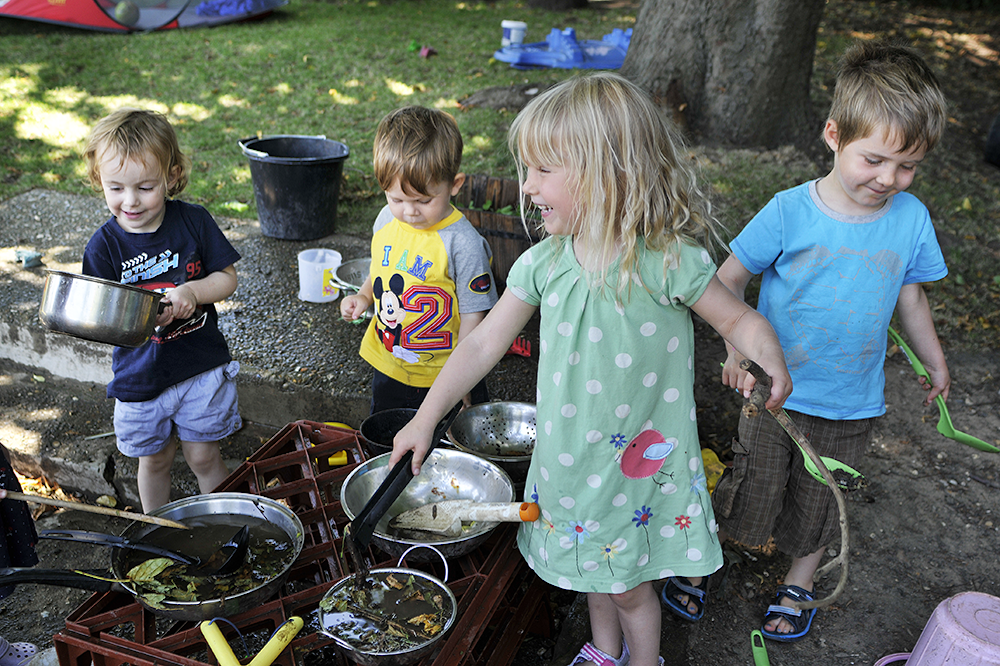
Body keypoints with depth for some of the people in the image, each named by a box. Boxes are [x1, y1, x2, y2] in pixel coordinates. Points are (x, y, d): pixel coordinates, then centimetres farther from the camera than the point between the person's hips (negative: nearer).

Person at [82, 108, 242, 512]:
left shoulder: (194, 222, -10)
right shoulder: (104, 247, -11)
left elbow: (227, 277, -3)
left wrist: (193, 291, -24)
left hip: (202, 367, -1)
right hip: (141, 375, 1)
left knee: (203, 456, 10)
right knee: (154, 460, 18)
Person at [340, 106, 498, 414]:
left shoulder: (462, 243, -23)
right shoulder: (386, 220, -4)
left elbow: (472, 317, -17)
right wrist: (363, 297, -3)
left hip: (443, 376, -6)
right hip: (387, 370, 6)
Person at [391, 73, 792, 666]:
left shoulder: (670, 260, -21)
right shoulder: (543, 264, -8)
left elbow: (739, 318, -8)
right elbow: (485, 343, -3)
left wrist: (771, 360, -29)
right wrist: (427, 418, -1)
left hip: (642, 460, -4)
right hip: (571, 454, 5)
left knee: (630, 584, 13)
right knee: (593, 565, 25)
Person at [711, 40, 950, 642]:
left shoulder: (911, 218, -8)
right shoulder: (790, 212, -17)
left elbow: (910, 298, 7)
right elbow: (729, 278, -9)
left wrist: (936, 365, 18)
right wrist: (739, 346, -23)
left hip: (851, 405, 3)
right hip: (776, 391, -2)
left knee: (820, 503, 20)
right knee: (750, 494, 11)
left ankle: (800, 584, 46)